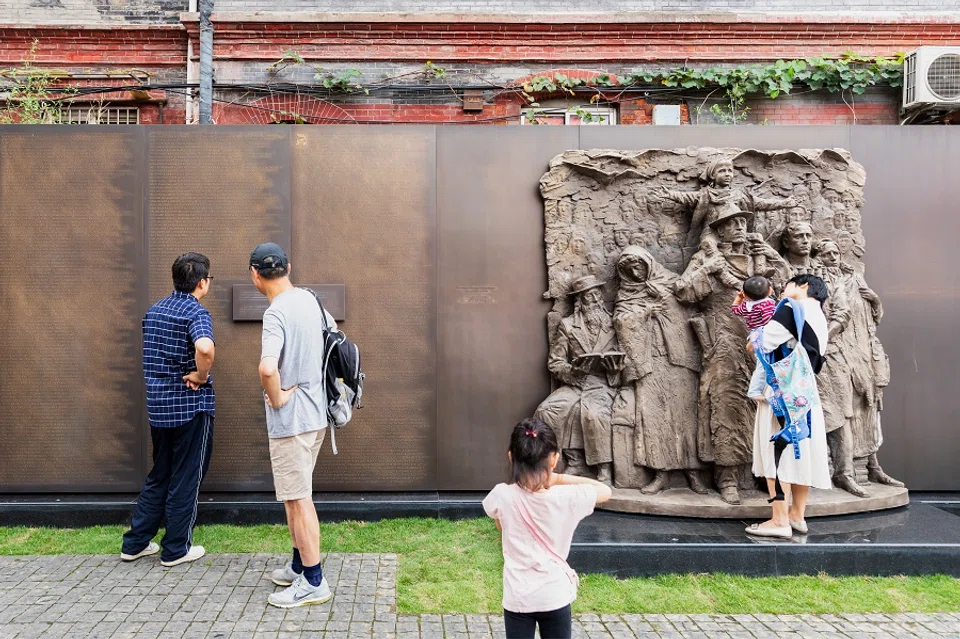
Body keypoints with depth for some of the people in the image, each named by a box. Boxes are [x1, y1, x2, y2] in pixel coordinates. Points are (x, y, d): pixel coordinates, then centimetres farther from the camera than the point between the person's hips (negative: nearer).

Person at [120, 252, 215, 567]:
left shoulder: (154, 310, 9)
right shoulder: (196, 312, -15)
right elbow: (205, 348, -36)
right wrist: (202, 375, -19)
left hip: (157, 404, 7)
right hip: (191, 406, -7)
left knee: (159, 476, 20)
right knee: (185, 479, 6)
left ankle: (135, 543, 25)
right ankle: (176, 549, 16)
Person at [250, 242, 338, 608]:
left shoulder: (276, 313, -21)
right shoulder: (308, 299, 6)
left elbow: (267, 369, -36)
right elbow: (333, 329, 25)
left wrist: (277, 398, -17)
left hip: (291, 418, -9)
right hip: (314, 413, 9)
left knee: (298, 499, 0)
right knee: (295, 495, 20)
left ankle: (314, 583, 8)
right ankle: (299, 566, 32)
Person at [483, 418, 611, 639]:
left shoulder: (502, 496, -13)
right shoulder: (567, 498, -15)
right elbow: (605, 491, 5)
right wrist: (559, 478, -3)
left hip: (517, 599, 0)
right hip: (555, 597, 0)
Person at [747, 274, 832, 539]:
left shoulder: (793, 308, -7)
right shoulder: (820, 321, 19)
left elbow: (761, 343, -13)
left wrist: (752, 343, 11)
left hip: (783, 389, -9)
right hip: (805, 391, 9)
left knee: (776, 448, -8)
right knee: (800, 449, 9)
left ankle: (780, 520, -10)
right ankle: (797, 515, 13)